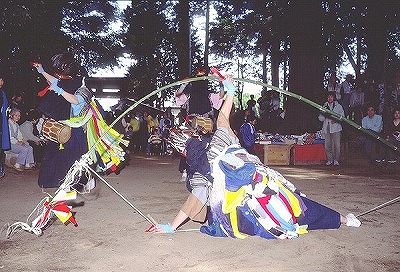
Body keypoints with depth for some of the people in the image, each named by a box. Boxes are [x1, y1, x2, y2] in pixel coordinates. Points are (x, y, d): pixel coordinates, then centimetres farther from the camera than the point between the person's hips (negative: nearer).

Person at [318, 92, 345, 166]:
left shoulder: (338, 106, 10)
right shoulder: (324, 106, 17)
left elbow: (342, 116, 4)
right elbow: (320, 118, 13)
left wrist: (336, 120, -13)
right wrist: (324, 115, -8)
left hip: (336, 127, -2)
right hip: (326, 128, 2)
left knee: (337, 145, -7)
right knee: (327, 145, -2)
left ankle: (336, 160, 2)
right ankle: (330, 160, 9)